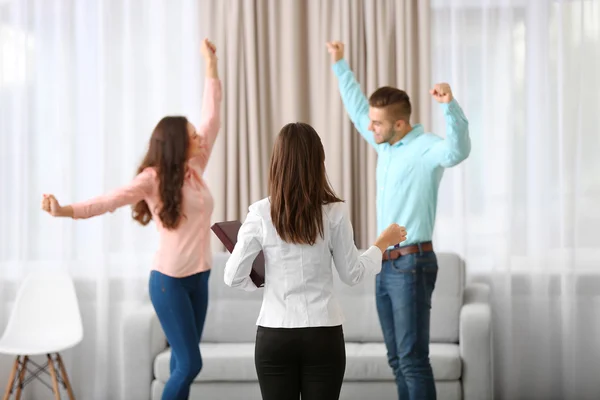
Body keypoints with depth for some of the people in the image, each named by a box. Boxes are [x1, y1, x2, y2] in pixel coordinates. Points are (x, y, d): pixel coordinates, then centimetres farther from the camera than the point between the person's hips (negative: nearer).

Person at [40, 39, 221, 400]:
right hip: (170, 279, -6)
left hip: (199, 277, 6)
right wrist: (66, 211, -39)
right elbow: (111, 200, -23)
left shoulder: (194, 170, 7)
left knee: (183, 365, 9)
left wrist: (212, 66, 14)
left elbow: (212, 120, 11)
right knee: (189, 363, -8)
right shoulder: (153, 179, -10)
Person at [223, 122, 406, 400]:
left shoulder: (260, 214, -7)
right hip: (324, 335, 0)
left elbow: (234, 277, -3)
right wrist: (383, 243, 18)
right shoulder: (334, 213, -7)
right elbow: (352, 275, 2)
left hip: (274, 335, 0)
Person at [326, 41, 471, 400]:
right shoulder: (386, 145, 11)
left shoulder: (426, 148, -15)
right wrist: (341, 65, 29)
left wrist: (450, 104, -53)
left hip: (412, 265, -9)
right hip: (386, 264, 9)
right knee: (398, 359, 12)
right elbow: (356, 109, 26)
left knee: (413, 359, -10)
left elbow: (458, 149, -37)